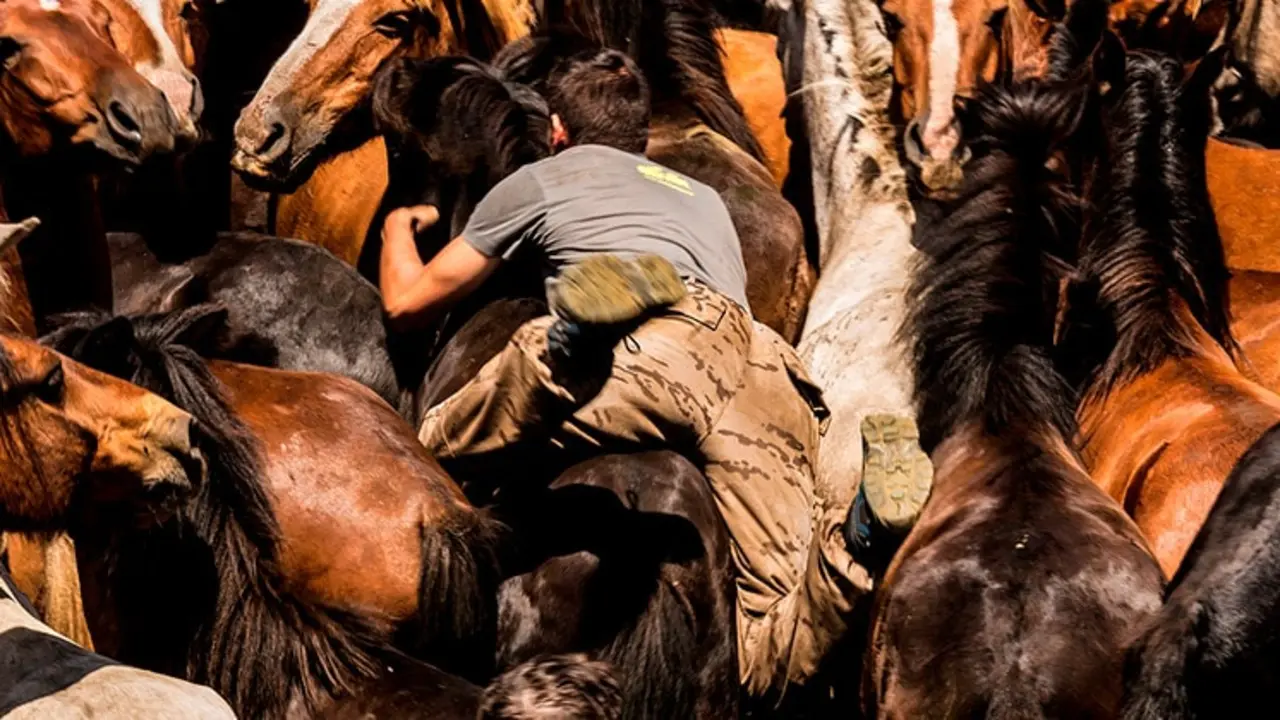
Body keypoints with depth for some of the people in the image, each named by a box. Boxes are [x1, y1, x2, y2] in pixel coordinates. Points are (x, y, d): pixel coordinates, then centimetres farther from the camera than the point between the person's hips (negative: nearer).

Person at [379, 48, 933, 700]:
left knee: (437, 450, 9)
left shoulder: (540, 180, 31)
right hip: (758, 367, 4)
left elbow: (408, 302, 38)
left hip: (640, 350, -3)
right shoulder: (704, 198, 43)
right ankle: (855, 505, -32)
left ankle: (588, 324, -17)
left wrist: (398, 227, 60)